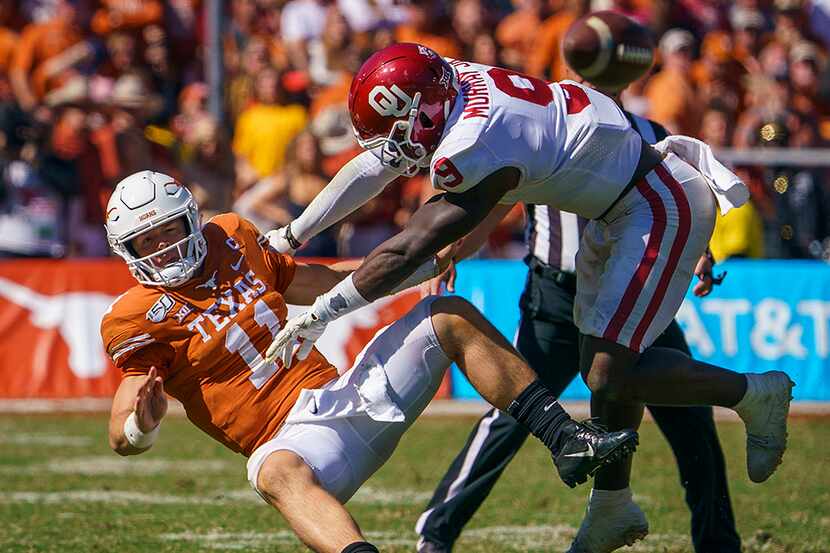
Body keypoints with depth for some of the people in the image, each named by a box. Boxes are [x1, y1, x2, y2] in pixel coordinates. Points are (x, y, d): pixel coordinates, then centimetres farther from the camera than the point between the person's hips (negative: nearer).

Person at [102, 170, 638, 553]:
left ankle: (567, 442, -3)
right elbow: (123, 437, -15)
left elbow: (321, 284, 25)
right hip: (296, 432, -7)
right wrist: (143, 423, -40)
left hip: (343, 392, 7)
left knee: (451, 318, 1)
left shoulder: (232, 238, 11)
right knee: (277, 472, -42)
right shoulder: (139, 319, -6)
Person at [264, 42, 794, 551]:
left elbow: (407, 253, -23)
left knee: (609, 376, -13)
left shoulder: (473, 152, -27)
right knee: (604, 363, 16)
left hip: (662, 209, -10)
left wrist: (320, 313, -14)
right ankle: (613, 506, 26)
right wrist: (290, 238, 13)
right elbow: (375, 165, 9)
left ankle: (755, 393, 3)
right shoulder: (454, 80, -3)